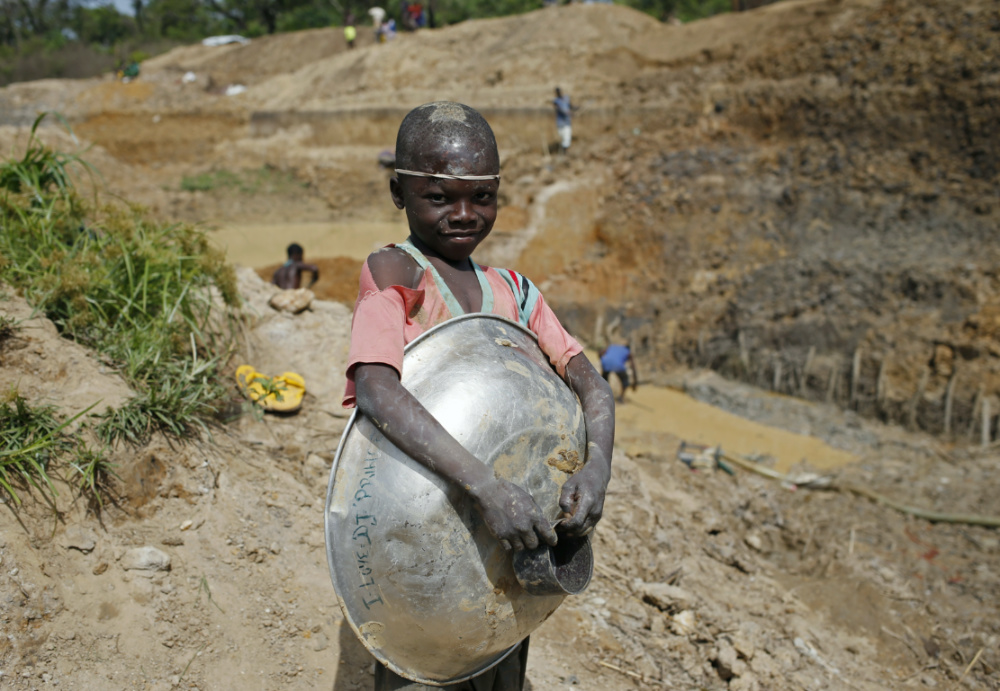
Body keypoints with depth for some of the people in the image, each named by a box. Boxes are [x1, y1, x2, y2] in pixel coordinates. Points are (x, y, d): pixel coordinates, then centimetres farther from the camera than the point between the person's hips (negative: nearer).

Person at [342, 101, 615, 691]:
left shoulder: (513, 292, 4)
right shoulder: (393, 272, -13)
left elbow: (591, 384, -4)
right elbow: (375, 388, -30)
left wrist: (596, 466, -24)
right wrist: (486, 485, -39)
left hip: (506, 534, 5)